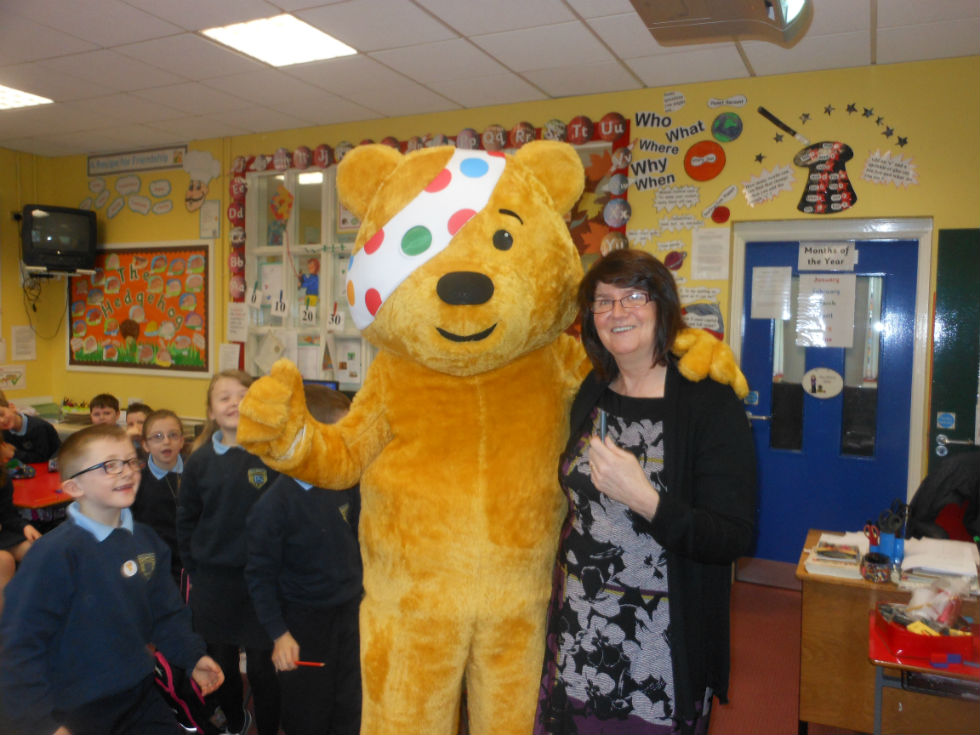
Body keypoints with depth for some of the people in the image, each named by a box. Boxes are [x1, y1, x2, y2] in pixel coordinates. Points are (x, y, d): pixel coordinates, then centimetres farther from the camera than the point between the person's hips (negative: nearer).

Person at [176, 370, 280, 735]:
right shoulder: (199, 461, 1)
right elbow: (186, 521, 8)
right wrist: (195, 570, 5)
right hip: (213, 582, 3)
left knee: (261, 665, 6)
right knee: (220, 662, 18)